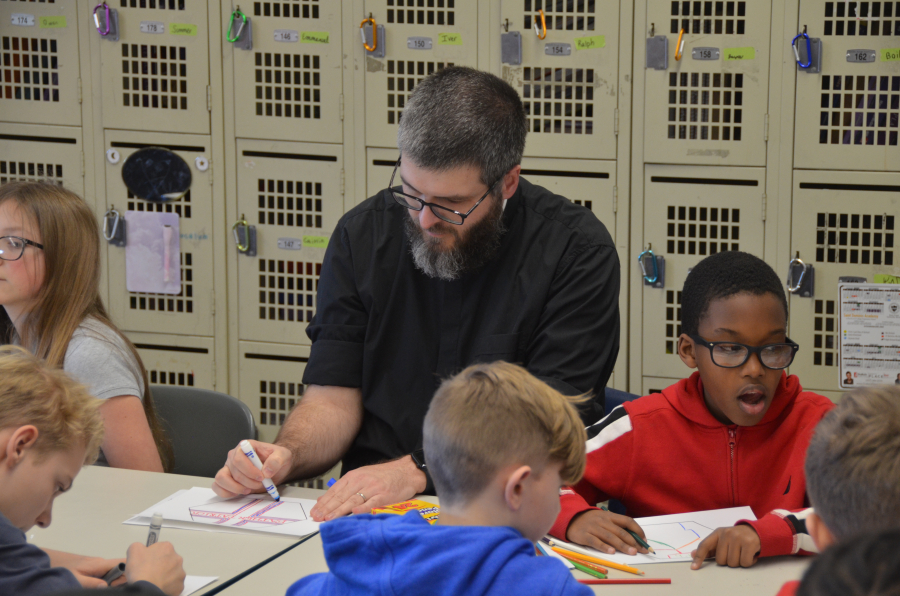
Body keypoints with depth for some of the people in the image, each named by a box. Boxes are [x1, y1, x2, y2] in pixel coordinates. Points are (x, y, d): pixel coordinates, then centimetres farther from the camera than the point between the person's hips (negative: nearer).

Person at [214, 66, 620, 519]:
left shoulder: (576, 250, -7)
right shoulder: (363, 235, 5)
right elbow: (333, 397, 6)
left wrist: (417, 470, -25)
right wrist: (285, 456, -15)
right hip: (371, 515, 3)